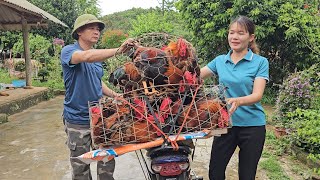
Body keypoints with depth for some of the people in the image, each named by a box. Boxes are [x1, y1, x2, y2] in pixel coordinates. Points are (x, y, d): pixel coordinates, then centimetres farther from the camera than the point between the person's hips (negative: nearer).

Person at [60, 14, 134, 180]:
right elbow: (87, 56, -34)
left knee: (107, 160, 8)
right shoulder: (68, 51, -11)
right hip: (78, 120, -5)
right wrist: (118, 50, -40)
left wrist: (113, 95, 6)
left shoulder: (97, 56, 11)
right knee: (81, 166, 8)